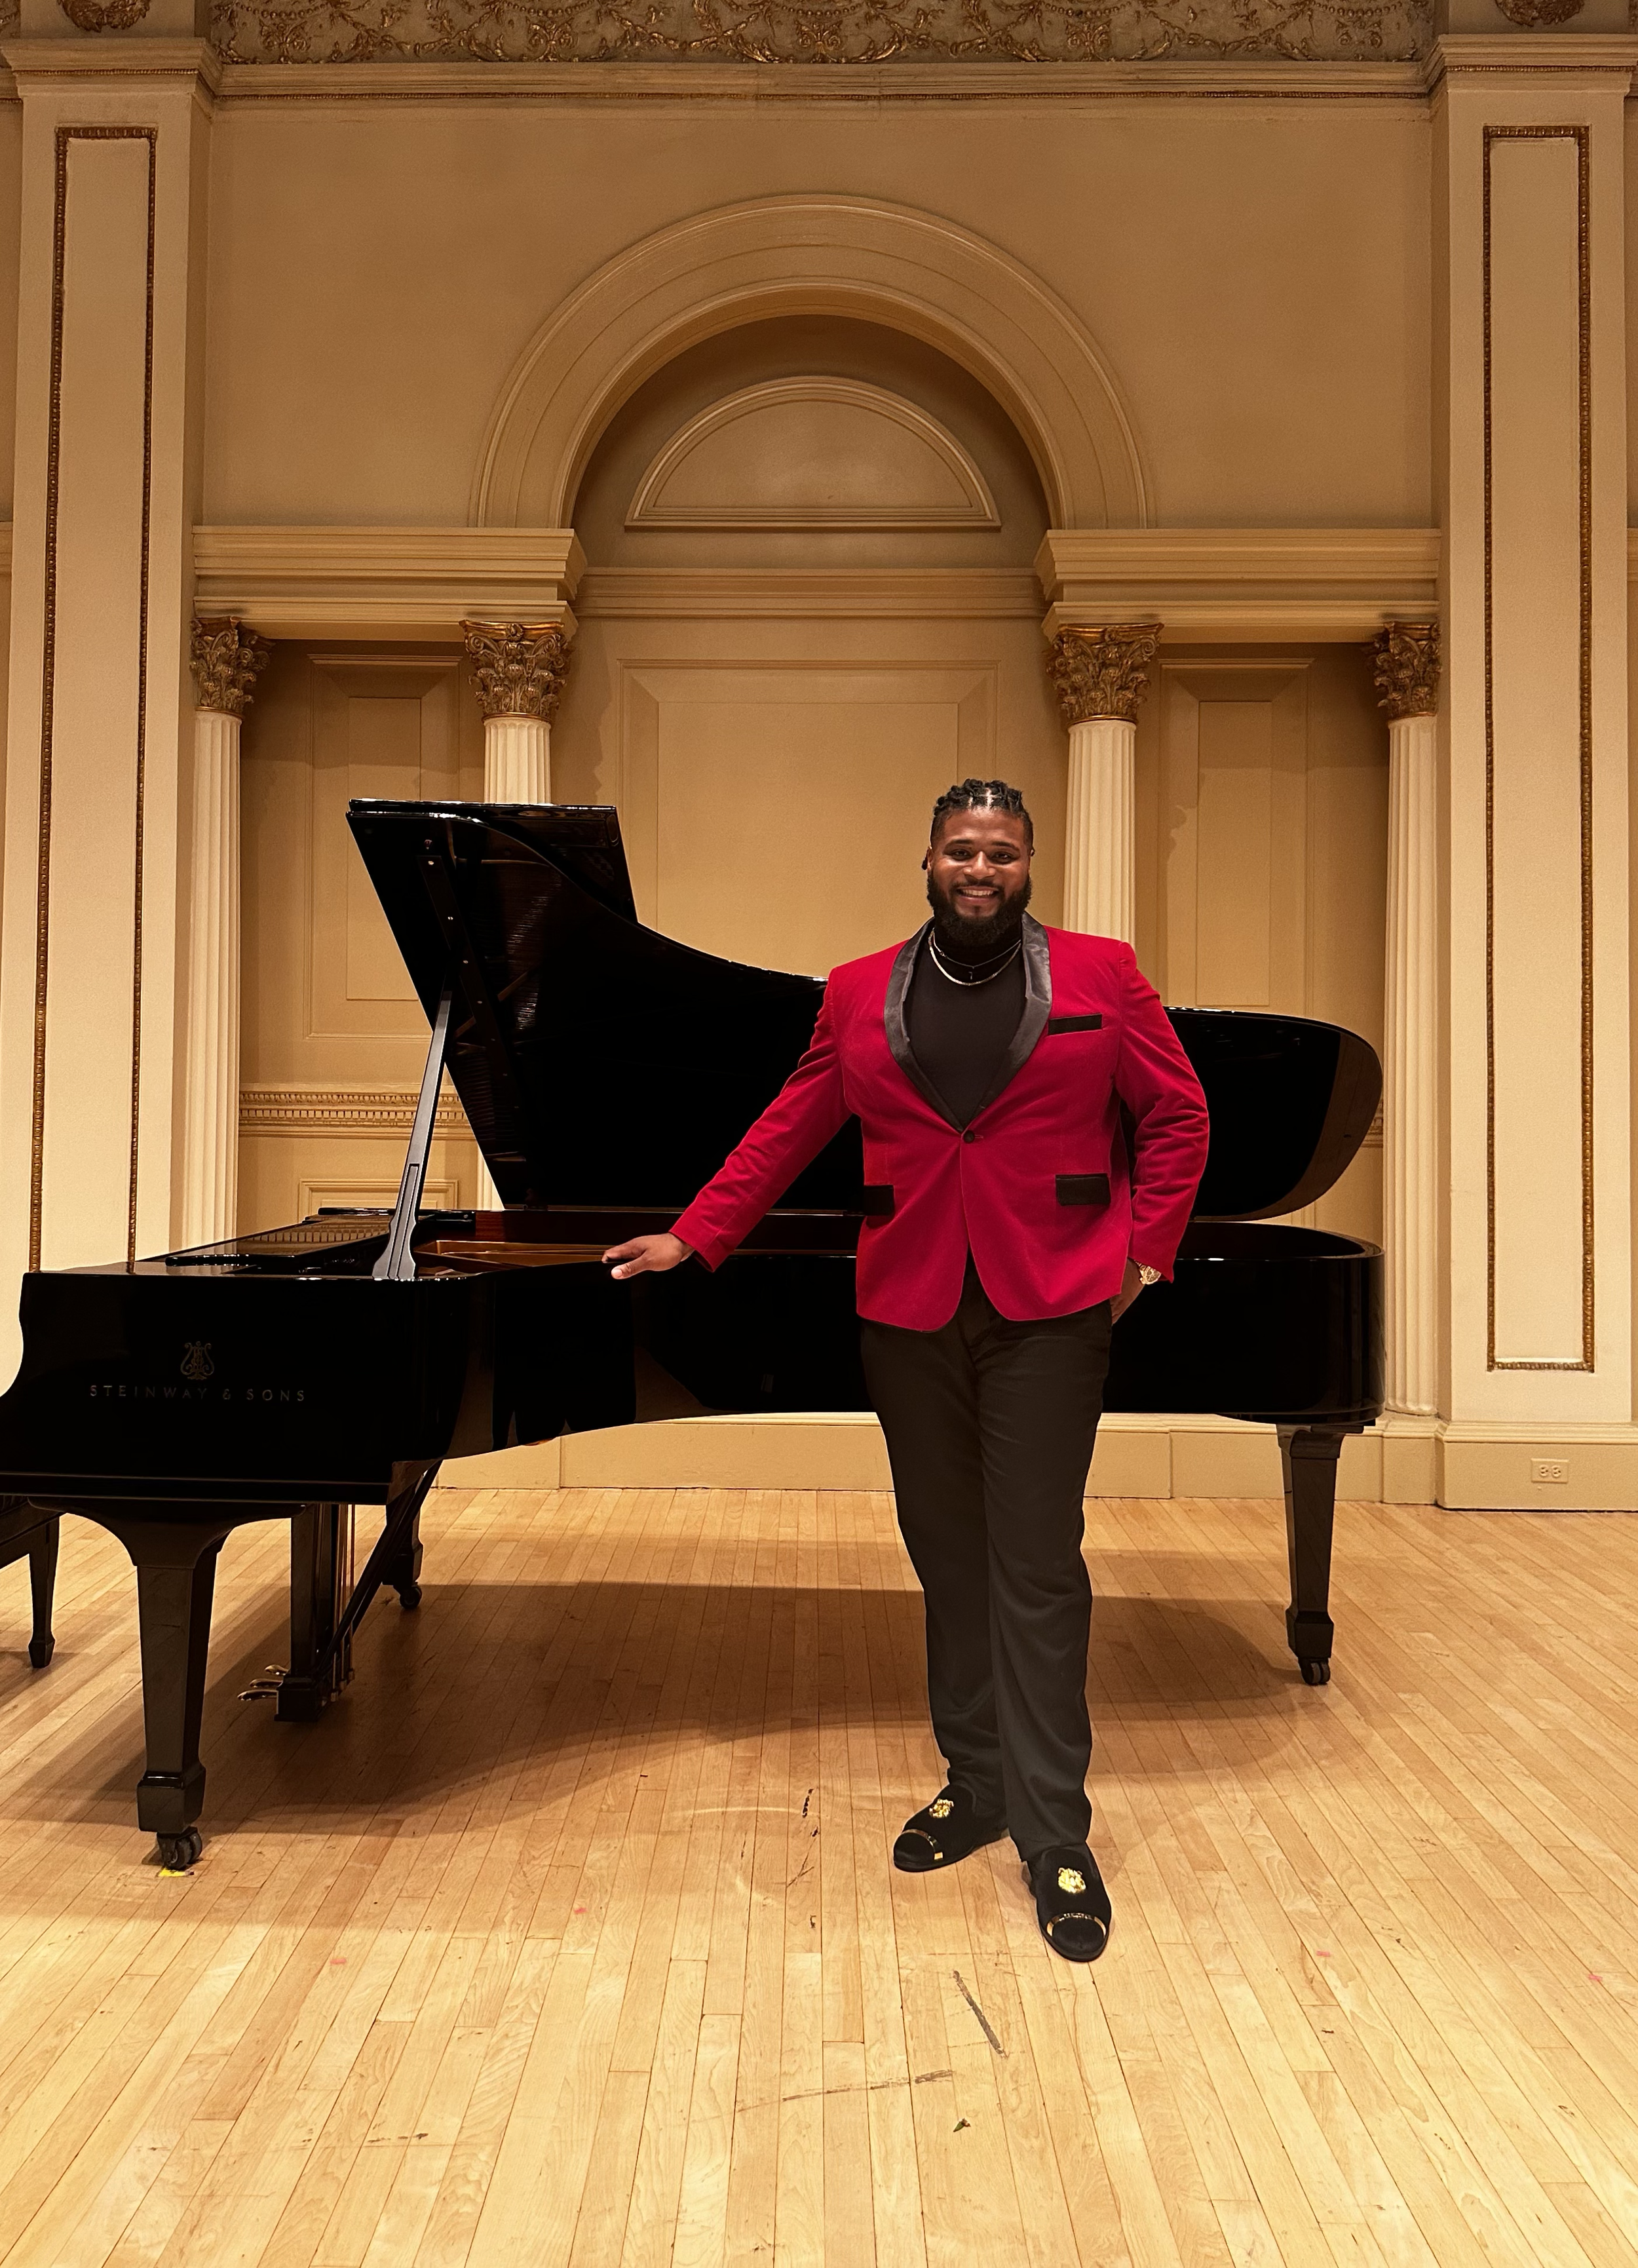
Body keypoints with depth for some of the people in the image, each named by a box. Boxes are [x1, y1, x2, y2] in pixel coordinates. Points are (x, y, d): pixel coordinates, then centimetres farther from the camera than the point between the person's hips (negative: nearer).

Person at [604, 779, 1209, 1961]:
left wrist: (1145, 1247, -2)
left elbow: (1178, 1116, 6)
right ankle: (975, 1786, 26)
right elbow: (787, 1132, 12)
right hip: (910, 1311, 3)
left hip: (1048, 1309, -2)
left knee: (1037, 1568, -2)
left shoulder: (1101, 975, 4)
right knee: (947, 1557, 11)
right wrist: (693, 1239, 9)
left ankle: (1058, 1840, 8)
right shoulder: (860, 994, 9)